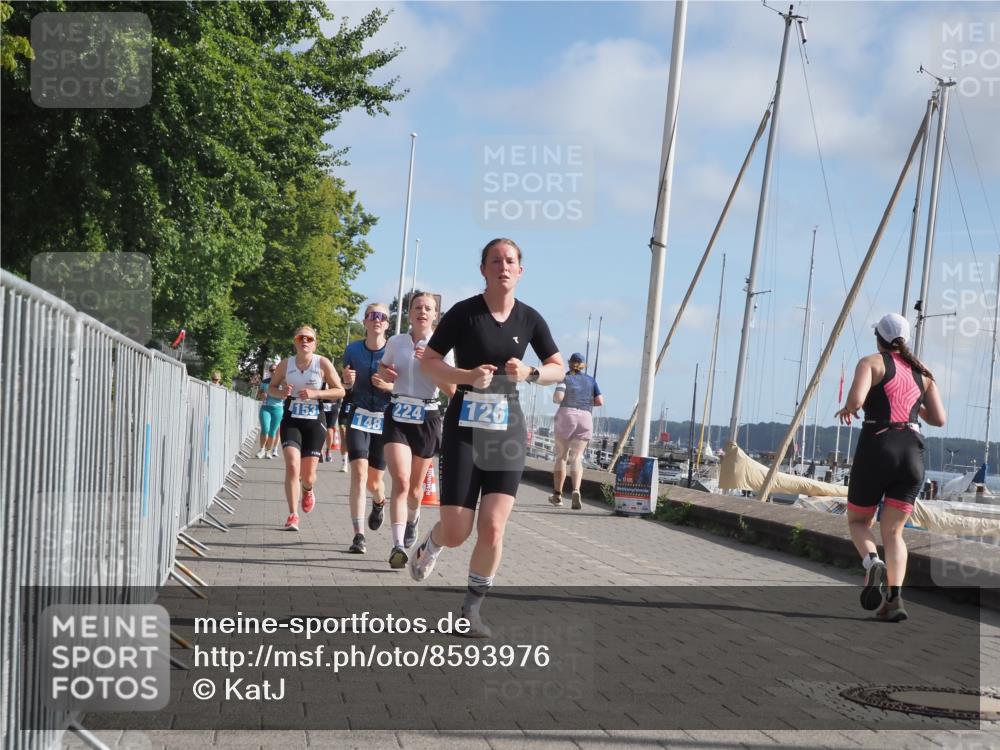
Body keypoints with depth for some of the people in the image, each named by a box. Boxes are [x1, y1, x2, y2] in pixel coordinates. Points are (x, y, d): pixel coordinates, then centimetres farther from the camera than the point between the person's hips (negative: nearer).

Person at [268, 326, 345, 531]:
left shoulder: (323, 364, -4)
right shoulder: (285, 364, 1)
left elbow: (340, 391, -3)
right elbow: (271, 388, 14)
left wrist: (315, 393, -16)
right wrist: (282, 392, -9)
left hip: (315, 422, 0)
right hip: (291, 421, 1)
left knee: (308, 476, 3)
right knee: (292, 466, -18)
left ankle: (308, 490, 42)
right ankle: (292, 515, -13)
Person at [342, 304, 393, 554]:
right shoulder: (353, 350, 1)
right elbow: (347, 388, 13)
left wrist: (388, 386, -20)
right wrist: (348, 381, -10)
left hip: (385, 420, 0)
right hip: (359, 417, 0)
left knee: (374, 481, 9)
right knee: (359, 473, -17)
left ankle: (379, 502, 48)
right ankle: (358, 536, -17)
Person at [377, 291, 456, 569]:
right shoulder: (396, 342, 5)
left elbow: (452, 390, -7)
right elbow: (382, 368, 23)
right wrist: (384, 373, -1)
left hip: (427, 418, 0)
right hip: (397, 416, 0)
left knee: (415, 485, 13)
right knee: (401, 480, -18)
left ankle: (413, 518, 46)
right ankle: (398, 545, -23)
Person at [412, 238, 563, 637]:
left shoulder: (529, 319, 4)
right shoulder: (463, 313, -5)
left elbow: (558, 368, 12)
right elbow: (428, 362, -1)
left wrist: (530, 373, -10)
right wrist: (467, 376, -18)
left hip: (507, 428, 2)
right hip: (465, 426, -2)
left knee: (492, 528, -7)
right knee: (455, 532, -5)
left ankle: (472, 610, 10)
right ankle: (428, 546, 32)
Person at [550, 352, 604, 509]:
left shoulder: (565, 378, 5)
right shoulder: (591, 380, 15)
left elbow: (558, 398, -9)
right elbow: (600, 401, 9)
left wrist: (555, 398, 13)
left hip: (566, 415, -2)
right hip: (585, 417, 2)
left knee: (561, 456, 9)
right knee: (576, 458, -2)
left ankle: (557, 495, 11)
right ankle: (576, 490, -27)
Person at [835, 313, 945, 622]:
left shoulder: (872, 362, 3)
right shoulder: (923, 373, 17)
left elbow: (856, 399, -15)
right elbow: (939, 419, 11)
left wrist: (847, 409, 8)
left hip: (877, 449, -3)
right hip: (912, 454, 3)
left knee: (858, 520, 16)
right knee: (893, 531, 8)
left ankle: (873, 563, -16)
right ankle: (894, 597, -14)